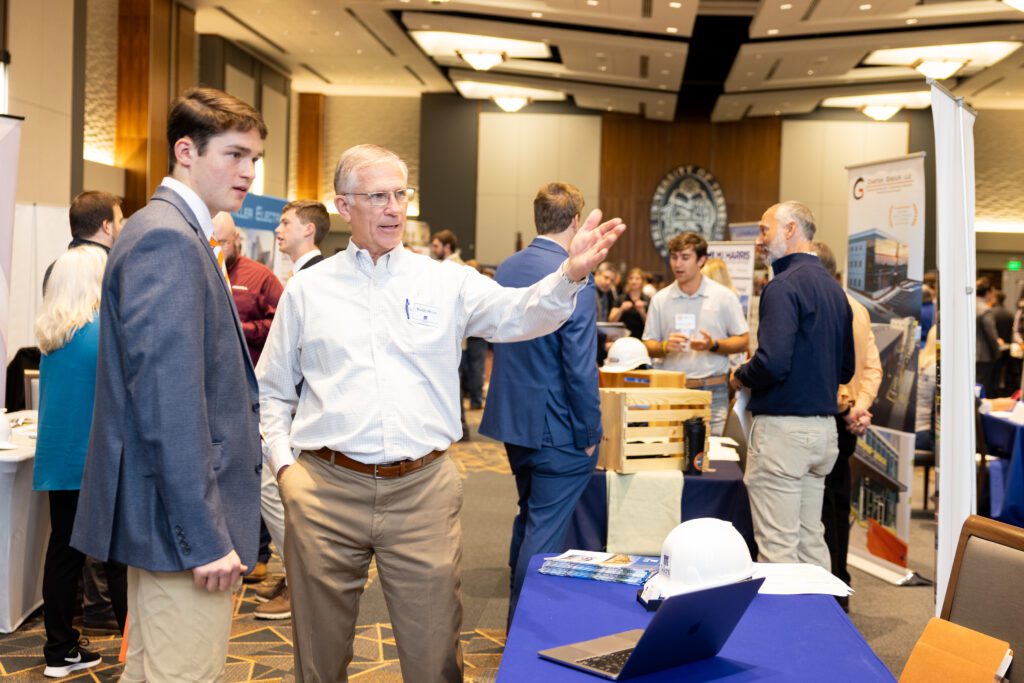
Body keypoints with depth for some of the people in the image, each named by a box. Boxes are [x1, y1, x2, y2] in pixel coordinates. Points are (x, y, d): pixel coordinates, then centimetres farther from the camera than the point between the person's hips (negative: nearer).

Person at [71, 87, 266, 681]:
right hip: (184, 520, -11)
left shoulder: (172, 233, 15)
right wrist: (205, 537, -22)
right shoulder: (168, 240, -17)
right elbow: (167, 398, -24)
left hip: (163, 517, 11)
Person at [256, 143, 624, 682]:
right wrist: (283, 463, 1)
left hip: (423, 491, 0)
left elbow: (520, 314, -10)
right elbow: (271, 390, 13)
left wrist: (571, 274, -28)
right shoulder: (307, 288, 7)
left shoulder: (446, 281, 5)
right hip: (326, 490, 1)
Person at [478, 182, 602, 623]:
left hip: (512, 420, 8)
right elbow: (580, 367, -21)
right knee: (546, 531, 3)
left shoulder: (506, 268, 4)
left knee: (529, 517, 23)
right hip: (557, 429, -8)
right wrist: (590, 433, -12)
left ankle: (519, 614, 37)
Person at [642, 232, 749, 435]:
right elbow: (648, 346, 10)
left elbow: (743, 341, 4)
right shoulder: (660, 299, 8)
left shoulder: (724, 296, 3)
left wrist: (713, 345, -13)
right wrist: (665, 346, -12)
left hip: (712, 390, -1)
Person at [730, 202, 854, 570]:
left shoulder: (784, 287, -13)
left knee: (778, 547, -2)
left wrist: (741, 377, -6)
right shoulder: (834, 288, 15)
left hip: (783, 427, -9)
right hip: (824, 426, 9)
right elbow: (846, 369, 21)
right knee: (811, 540, 16)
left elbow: (772, 363, -24)